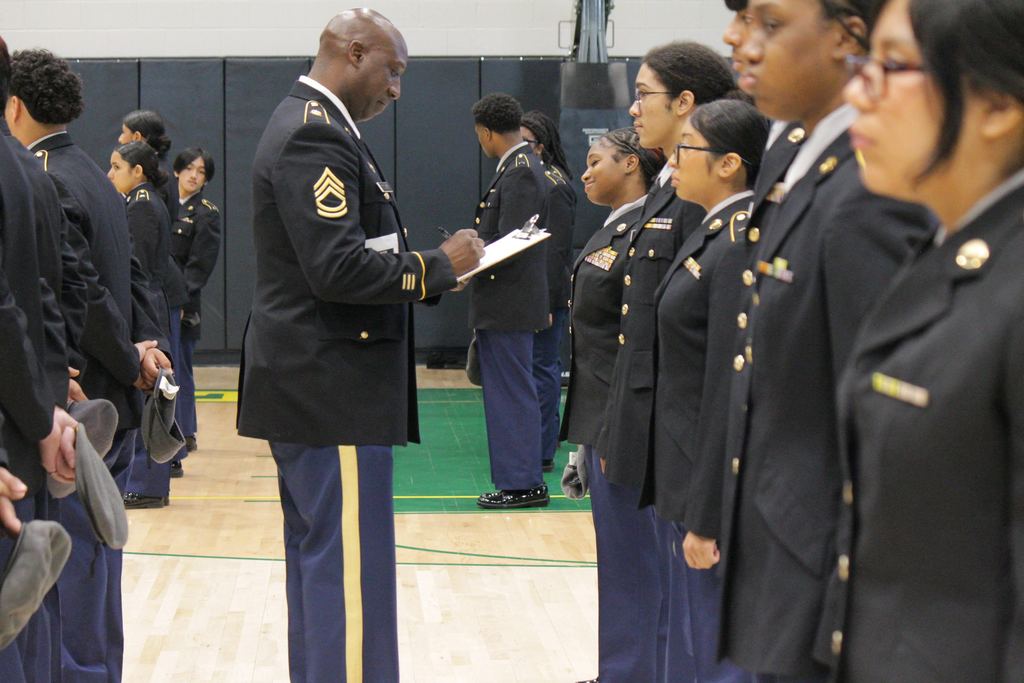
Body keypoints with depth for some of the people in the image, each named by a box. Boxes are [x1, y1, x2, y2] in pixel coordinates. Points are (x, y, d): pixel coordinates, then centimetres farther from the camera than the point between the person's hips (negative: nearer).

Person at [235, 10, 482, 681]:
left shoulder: (310, 125, 16)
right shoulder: (316, 136, -17)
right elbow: (339, 269, -25)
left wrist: (429, 266, 8)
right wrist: (439, 266, -14)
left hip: (312, 385, 11)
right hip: (333, 389, -11)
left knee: (318, 558, 16)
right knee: (350, 567, -8)